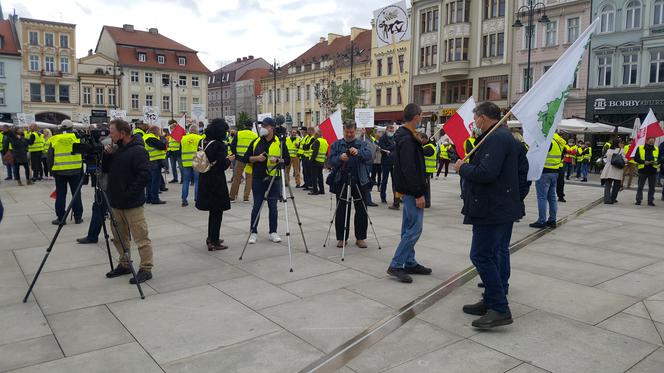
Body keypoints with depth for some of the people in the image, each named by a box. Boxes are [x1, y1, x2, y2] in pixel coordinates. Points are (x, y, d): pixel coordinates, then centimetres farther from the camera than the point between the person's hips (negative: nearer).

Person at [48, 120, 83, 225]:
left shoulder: (54, 139, 0)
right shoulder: (77, 137, -2)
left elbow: (50, 156, 4)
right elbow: (82, 154, 4)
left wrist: (52, 170, 14)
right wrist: (82, 171, 15)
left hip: (59, 171, 0)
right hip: (75, 170, 0)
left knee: (60, 195, 7)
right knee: (76, 194, 8)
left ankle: (61, 218, 10)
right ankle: (78, 217, 12)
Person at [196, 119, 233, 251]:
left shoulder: (204, 142, 5)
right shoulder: (220, 145, -17)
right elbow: (223, 166, -20)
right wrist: (229, 159, 1)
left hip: (204, 181, 8)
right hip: (217, 182, -8)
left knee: (213, 211, 21)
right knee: (217, 212, 3)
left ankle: (211, 238, 32)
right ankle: (214, 242, 8)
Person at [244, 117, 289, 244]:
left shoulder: (280, 143, 2)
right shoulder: (256, 142, 6)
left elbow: (287, 160, 3)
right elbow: (246, 158, 8)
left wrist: (277, 160, -16)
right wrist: (256, 158, -10)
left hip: (274, 179, -1)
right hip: (258, 178, 1)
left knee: (273, 206, 5)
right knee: (257, 206, 4)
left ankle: (273, 232, 17)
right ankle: (253, 232, 14)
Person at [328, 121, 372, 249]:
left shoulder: (362, 144, 9)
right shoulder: (336, 144, 9)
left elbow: (369, 157, -9)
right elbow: (330, 161, -2)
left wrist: (358, 152, -27)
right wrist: (340, 158, -22)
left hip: (360, 182, 0)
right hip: (341, 182, 0)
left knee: (361, 211, 4)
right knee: (341, 211, 4)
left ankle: (361, 237, 16)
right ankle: (341, 238, 15)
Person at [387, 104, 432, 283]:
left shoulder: (404, 136, 13)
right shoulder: (407, 139, -18)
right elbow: (409, 169, -23)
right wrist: (419, 194, -21)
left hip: (407, 190, 11)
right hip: (411, 191, -11)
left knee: (409, 228, 14)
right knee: (415, 229, -7)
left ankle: (409, 263, 23)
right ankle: (396, 265, -3)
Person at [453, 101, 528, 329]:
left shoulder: (494, 139, -17)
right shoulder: (508, 138, 17)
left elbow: (485, 173, -29)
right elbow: (522, 169, 22)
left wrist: (462, 168, -12)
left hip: (491, 210, -11)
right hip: (505, 207, 11)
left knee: (481, 256, -9)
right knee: (498, 254, 14)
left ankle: (499, 310, -6)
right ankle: (493, 301, 23)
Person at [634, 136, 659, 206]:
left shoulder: (657, 149, 10)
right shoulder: (640, 148, 0)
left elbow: (659, 159, 13)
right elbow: (636, 158, -3)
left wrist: (656, 162, -9)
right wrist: (644, 162, -17)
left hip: (653, 171, 3)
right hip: (643, 170, -3)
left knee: (652, 187, 6)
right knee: (640, 186, 2)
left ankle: (650, 201, 13)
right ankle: (638, 200, 9)